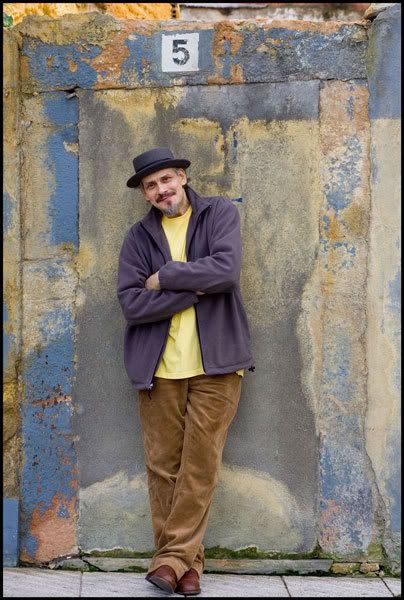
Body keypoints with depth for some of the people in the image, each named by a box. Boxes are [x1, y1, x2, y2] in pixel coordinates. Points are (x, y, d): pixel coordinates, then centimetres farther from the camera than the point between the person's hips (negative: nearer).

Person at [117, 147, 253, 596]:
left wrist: (165, 278, -7)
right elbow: (130, 303, -5)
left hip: (215, 362, -1)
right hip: (159, 367, 2)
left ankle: (173, 557, 9)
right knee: (162, 466, 3)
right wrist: (195, 289, -11)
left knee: (201, 465, -1)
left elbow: (226, 270, -13)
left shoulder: (220, 214, 5)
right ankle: (185, 562, 14)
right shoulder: (139, 236, 8)